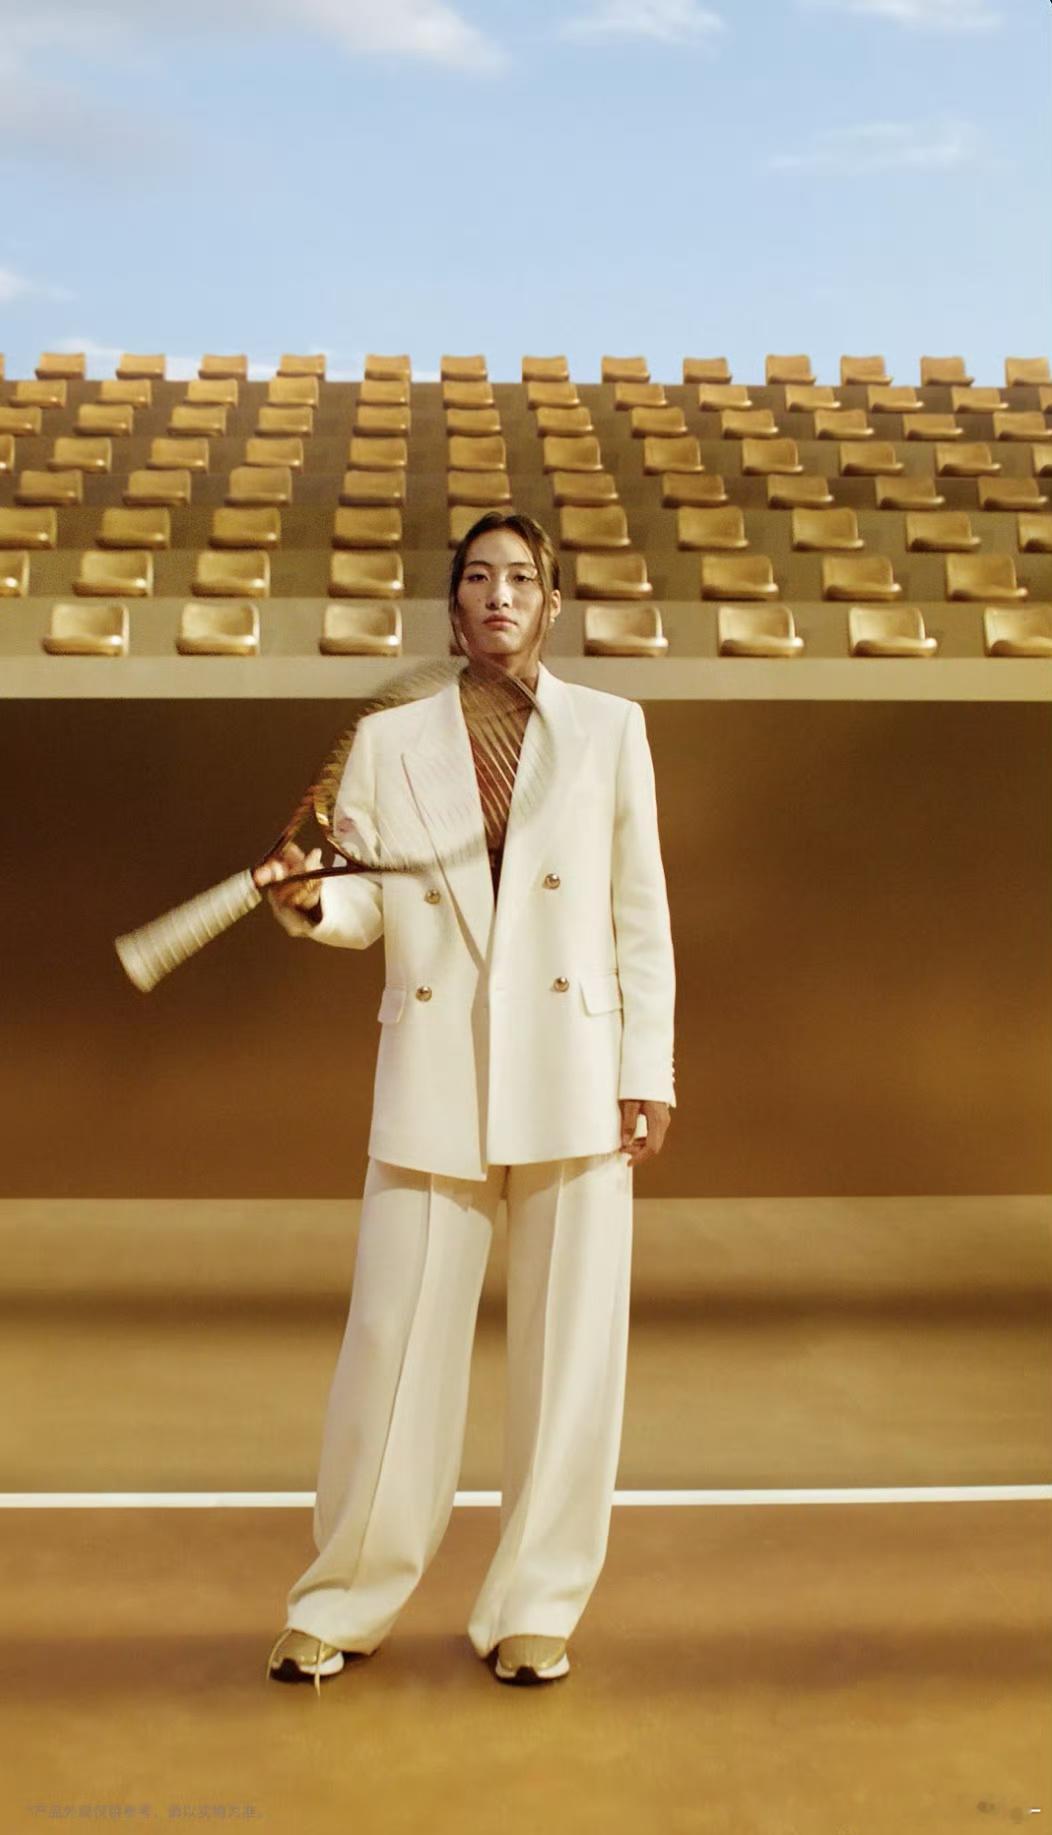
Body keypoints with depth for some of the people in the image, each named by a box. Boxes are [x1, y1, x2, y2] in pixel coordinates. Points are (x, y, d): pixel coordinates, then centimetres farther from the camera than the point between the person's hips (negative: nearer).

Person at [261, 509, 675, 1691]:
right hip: (435, 1081, 0)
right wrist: (307, 901, -19)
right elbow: (364, 907, 4)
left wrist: (647, 1073, 1)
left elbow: (640, 916, 6)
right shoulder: (389, 739, 8)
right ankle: (343, 1606, 18)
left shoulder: (608, 729, 7)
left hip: (574, 1075, 0)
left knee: (570, 1351, 4)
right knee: (395, 1345, 1)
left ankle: (532, 1613, 18)